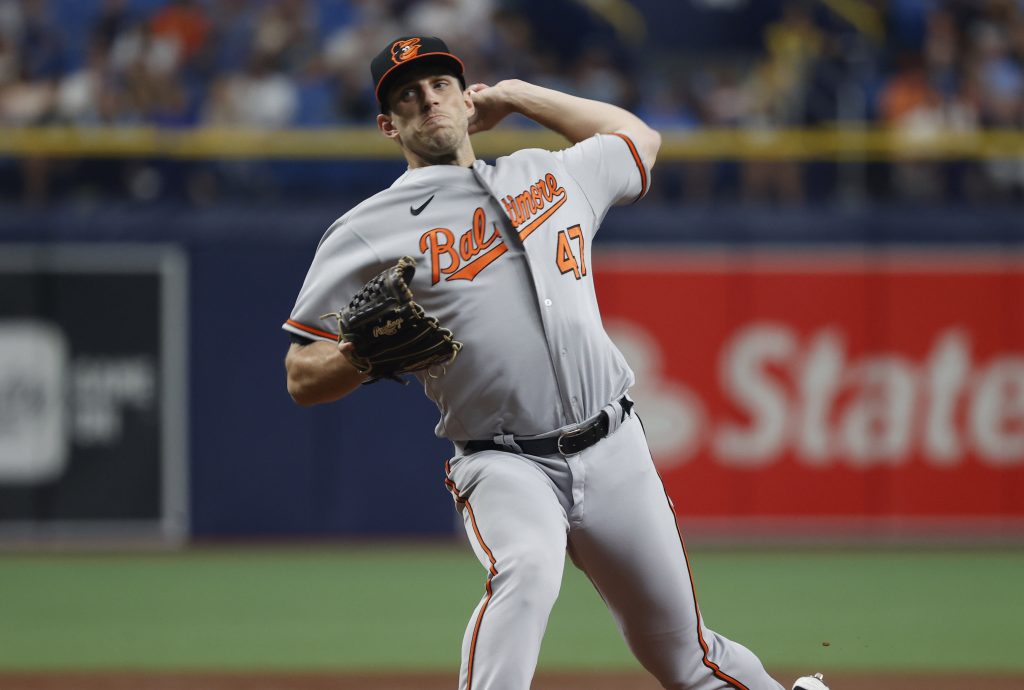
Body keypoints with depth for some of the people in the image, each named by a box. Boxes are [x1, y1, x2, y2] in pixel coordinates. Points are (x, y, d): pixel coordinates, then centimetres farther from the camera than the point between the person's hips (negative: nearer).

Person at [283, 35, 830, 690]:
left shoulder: (549, 174, 17)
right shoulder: (368, 232, 2)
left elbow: (639, 138, 38)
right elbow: (304, 376, 0)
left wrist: (515, 95, 31)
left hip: (615, 454, 4)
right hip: (505, 467, -4)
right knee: (527, 569, -37)